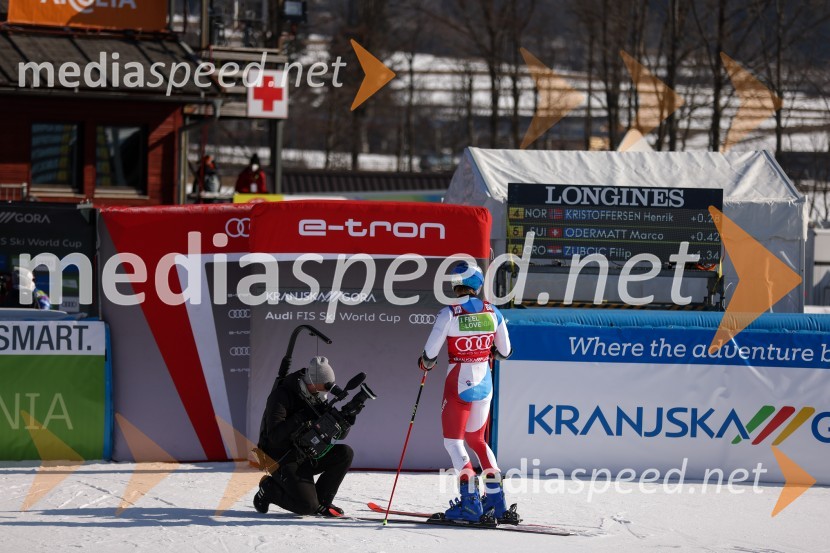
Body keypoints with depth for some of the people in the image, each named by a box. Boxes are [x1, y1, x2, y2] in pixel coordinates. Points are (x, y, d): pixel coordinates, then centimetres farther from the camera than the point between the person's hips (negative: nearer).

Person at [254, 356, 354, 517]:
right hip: (283, 460, -7)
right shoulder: (281, 395, -18)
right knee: (307, 506, -20)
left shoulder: (316, 397, 5)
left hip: (307, 457, 7)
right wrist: (302, 417, -30)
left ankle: (321, 501, 1)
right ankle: (268, 489, 7)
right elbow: (275, 437, -28)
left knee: (345, 453, -10)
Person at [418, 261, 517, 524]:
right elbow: (505, 352, 8)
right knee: (476, 439, 19)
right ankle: (496, 500, 13)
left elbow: (430, 354, -11)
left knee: (453, 440, 3)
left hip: (459, 383, -5)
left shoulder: (449, 314, -13)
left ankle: (470, 501, -10)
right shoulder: (492, 312, -1)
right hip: (484, 384, 5)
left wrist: (425, 363, 12)